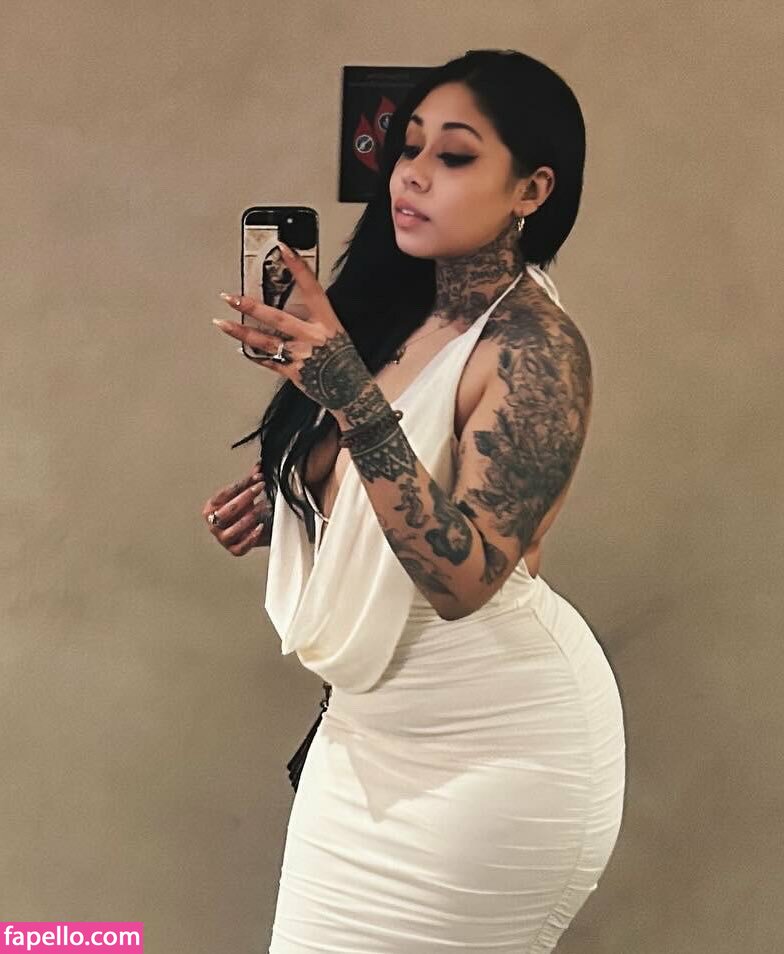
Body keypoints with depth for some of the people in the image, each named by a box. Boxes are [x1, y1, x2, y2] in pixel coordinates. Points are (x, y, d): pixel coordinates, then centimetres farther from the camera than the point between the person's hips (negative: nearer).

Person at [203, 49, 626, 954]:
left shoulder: (536, 348, -20)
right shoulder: (401, 312, 4)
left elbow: (460, 578, -29)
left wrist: (350, 397, -36)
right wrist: (283, 502, 1)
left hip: (491, 747, -8)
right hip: (371, 726, 8)